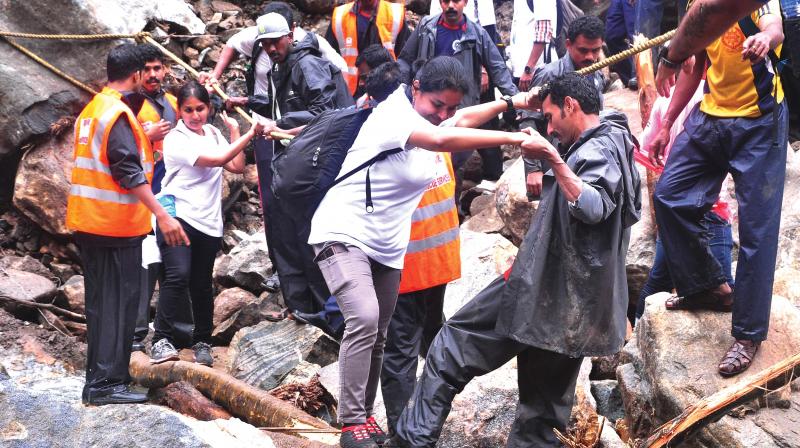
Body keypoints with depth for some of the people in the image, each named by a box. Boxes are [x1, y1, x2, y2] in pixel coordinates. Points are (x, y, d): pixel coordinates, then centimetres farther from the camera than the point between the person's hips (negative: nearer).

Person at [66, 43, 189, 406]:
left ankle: (98, 381, 19)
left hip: (88, 222, 9)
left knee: (100, 303, 14)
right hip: (118, 225, -9)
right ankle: (108, 383, -4)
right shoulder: (119, 113, -15)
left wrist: (146, 138, 29)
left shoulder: (91, 110, 14)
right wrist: (162, 215, -26)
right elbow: (128, 171, -23)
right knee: (120, 303, -4)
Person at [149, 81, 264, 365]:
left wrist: (234, 131, 5)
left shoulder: (213, 133, 12)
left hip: (208, 222, 6)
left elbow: (237, 167, 8)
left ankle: (202, 343, 25)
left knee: (202, 285, 11)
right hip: (177, 216, -6)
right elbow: (218, 160, -19)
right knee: (178, 275, -23)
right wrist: (249, 134, -13)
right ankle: (162, 340, -21)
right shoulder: (176, 140, -11)